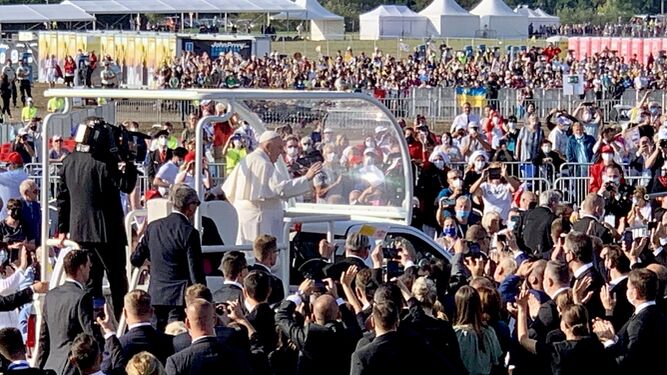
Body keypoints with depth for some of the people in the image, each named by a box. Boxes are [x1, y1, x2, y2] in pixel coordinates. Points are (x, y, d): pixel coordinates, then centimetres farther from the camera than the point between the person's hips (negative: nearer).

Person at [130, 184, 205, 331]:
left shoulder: (154, 227, 6)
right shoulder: (189, 232, -11)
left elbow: (135, 259, 13)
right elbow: (196, 271, -11)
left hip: (155, 295, 6)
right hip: (179, 297, -6)